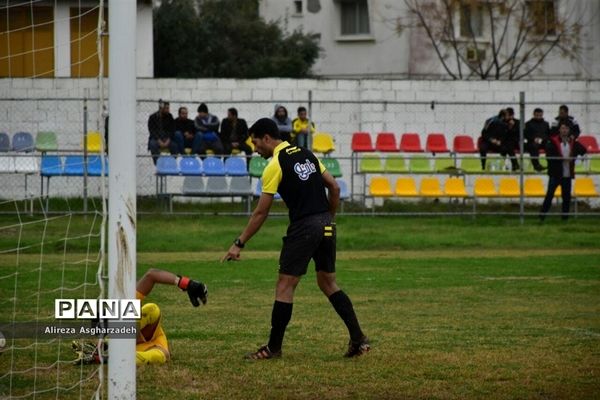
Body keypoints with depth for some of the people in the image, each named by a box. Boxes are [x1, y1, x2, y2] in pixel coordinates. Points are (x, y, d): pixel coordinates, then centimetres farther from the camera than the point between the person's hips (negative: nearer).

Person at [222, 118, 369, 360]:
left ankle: (274, 347, 2)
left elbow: (261, 213, -8)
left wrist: (239, 244, -3)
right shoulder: (306, 155, 13)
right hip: (326, 226, 7)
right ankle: (358, 339, 9)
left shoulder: (275, 165, -8)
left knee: (285, 285, 0)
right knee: (328, 283, 15)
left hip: (304, 228, -7)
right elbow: (334, 188, 14)